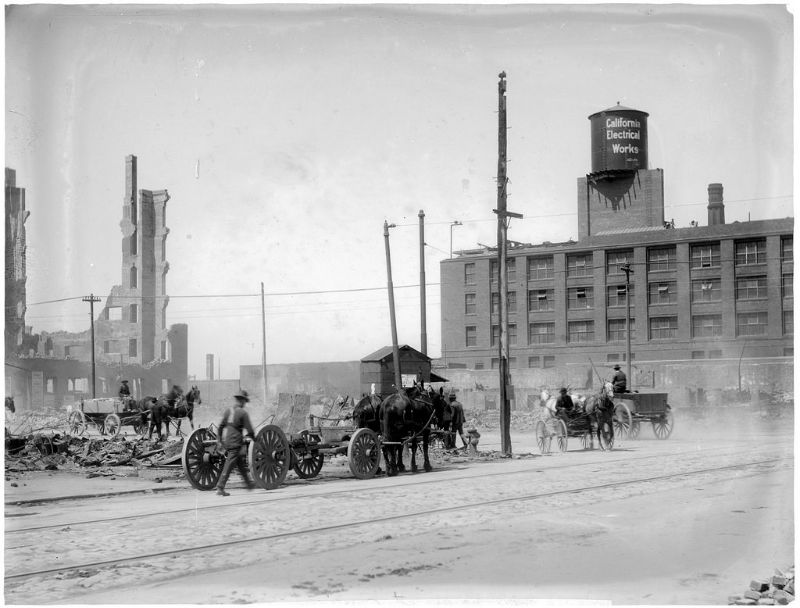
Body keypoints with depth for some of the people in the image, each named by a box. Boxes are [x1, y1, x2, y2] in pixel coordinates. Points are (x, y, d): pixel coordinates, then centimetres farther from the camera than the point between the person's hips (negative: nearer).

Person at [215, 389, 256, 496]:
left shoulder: (228, 411, 8)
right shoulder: (243, 413, -10)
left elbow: (221, 426, 9)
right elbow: (249, 430, -10)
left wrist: (219, 441, 14)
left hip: (226, 442, 7)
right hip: (236, 442, -7)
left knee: (241, 463, 20)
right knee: (229, 466, -5)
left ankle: (248, 483, 32)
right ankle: (220, 488, -9)